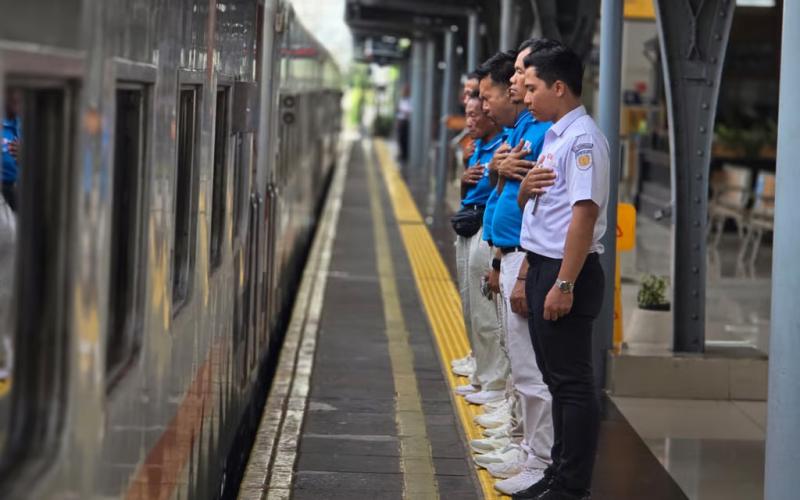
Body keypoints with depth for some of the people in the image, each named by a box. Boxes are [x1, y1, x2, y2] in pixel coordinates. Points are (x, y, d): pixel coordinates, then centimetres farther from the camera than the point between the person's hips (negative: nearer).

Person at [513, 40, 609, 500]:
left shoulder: (582, 139, -16)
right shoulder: (553, 136, 15)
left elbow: (585, 213, -22)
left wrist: (564, 284, -24)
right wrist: (526, 187, 6)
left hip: (567, 271, -10)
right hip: (542, 265, 10)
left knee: (572, 381, -4)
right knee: (556, 377, 15)